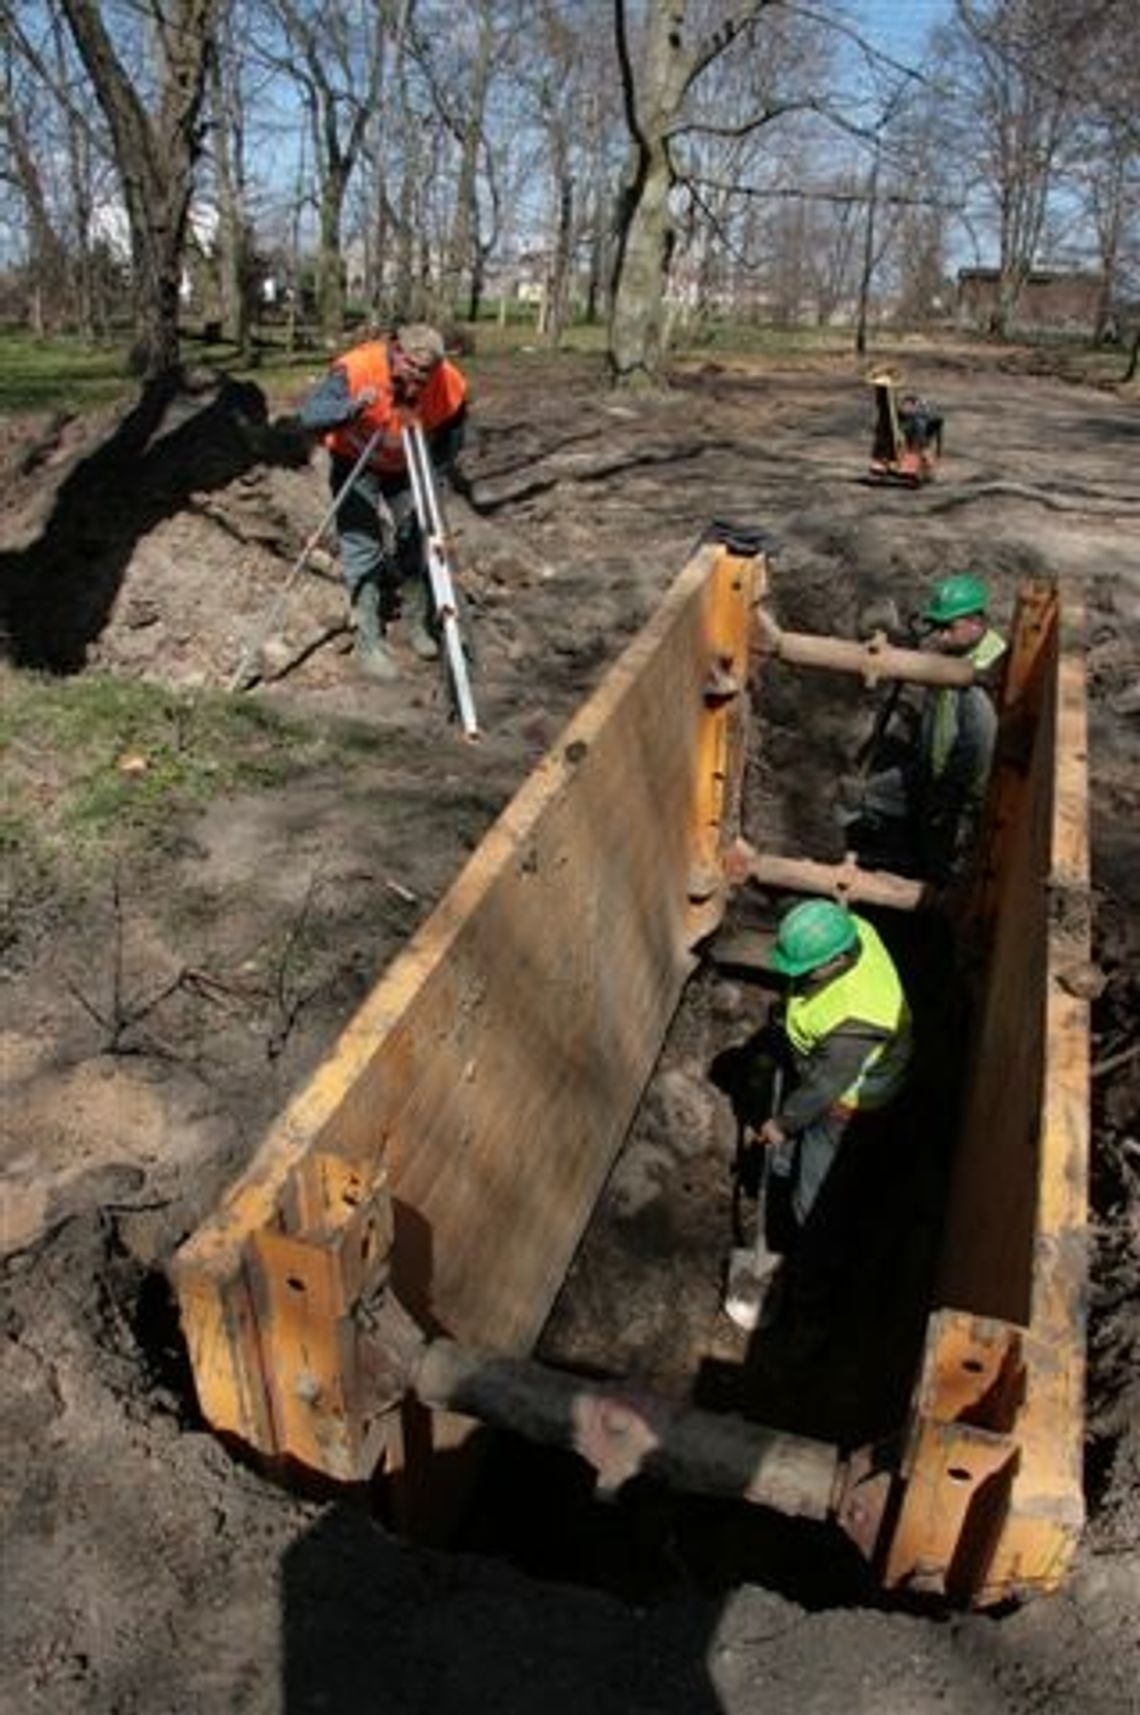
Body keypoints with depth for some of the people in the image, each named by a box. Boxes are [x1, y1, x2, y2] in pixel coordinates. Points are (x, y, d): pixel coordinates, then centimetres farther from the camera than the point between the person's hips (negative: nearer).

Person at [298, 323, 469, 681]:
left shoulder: (451, 386, -23)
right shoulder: (357, 368, -33)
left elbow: (450, 442, -6)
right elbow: (309, 415, -41)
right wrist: (351, 408, -59)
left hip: (406, 469, 3)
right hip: (356, 465, -3)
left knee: (416, 542, 5)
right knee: (362, 547, -10)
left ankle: (419, 624, 27)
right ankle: (369, 643, -2)